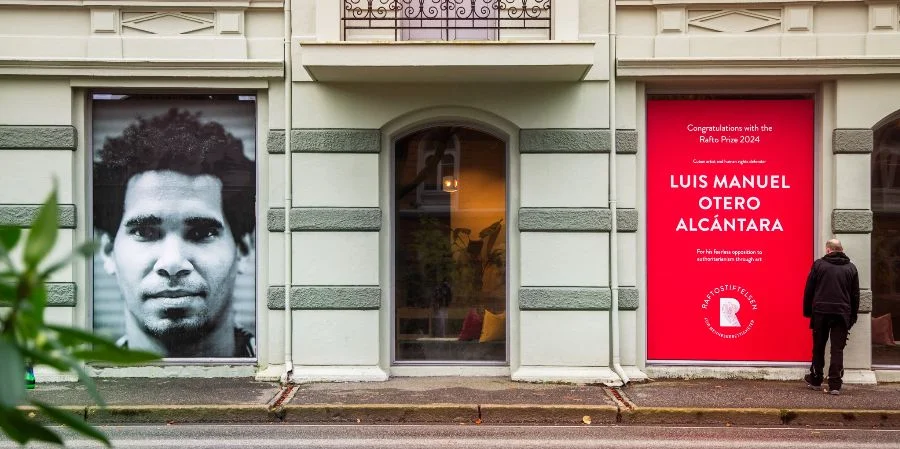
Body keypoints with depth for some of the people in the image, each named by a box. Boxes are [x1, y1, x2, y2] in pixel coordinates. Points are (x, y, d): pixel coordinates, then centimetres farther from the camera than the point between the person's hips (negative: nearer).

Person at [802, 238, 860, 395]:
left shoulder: (819, 264, 0)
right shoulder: (851, 268, 7)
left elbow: (809, 290, 0)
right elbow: (855, 295, 9)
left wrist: (807, 311, 9)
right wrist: (853, 316, 15)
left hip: (820, 311, -1)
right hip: (842, 314, 1)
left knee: (818, 347, 12)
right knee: (837, 349, 1)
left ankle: (815, 380, 23)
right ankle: (835, 385, -5)